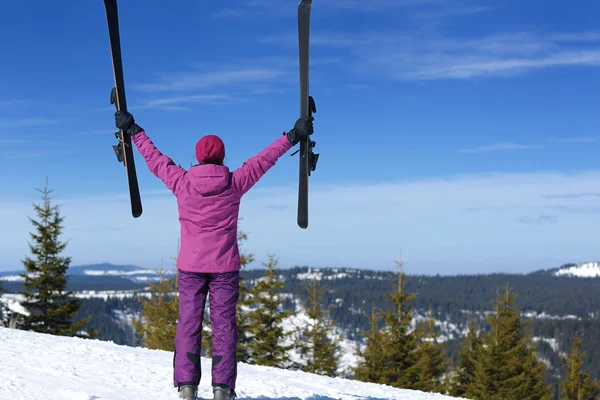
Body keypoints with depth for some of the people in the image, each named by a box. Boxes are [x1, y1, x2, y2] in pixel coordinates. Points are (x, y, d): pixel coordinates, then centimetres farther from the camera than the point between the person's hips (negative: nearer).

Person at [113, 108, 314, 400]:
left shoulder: (182, 182, -3)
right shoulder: (234, 183, -5)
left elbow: (154, 159, 10)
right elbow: (265, 158, 4)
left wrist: (133, 132, 23)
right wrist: (292, 136, 14)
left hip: (190, 267, 1)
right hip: (224, 267, -1)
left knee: (188, 323, 4)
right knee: (223, 324, 1)